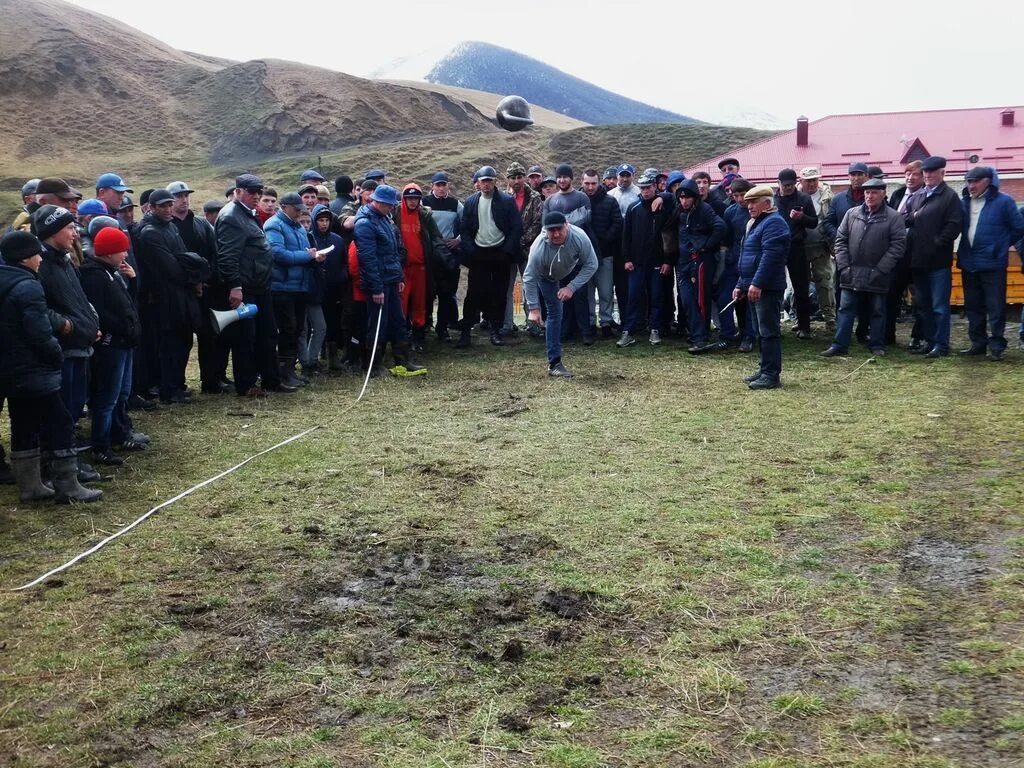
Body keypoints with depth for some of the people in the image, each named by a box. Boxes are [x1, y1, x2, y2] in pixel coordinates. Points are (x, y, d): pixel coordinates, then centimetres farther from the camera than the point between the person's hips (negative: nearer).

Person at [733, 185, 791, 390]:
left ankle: (772, 375, -7)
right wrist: (741, 285, 22)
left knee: (768, 332, -9)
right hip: (754, 287, 11)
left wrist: (757, 283, -28)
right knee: (761, 332, 15)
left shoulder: (774, 223, -12)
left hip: (767, 288, -11)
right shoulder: (755, 224, 21)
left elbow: (770, 256, -23)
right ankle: (765, 369, 23)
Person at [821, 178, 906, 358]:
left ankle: (877, 345, 18)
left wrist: (880, 269, -13)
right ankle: (839, 345, 9)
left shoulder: (893, 217, -4)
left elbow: (898, 245, -8)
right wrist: (843, 266, -3)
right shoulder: (852, 213, 6)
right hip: (851, 274, 3)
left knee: (877, 311, 9)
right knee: (846, 309, 4)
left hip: (877, 276, -2)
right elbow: (841, 240, 7)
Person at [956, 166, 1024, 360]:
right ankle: (978, 343, 22)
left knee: (996, 308, 0)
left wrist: (1000, 245, 1)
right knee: (973, 307, 12)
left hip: (992, 264, -5)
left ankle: (996, 346, 6)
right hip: (969, 263, 6)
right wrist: (964, 251, 6)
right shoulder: (965, 202, 7)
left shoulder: (1003, 201, -8)